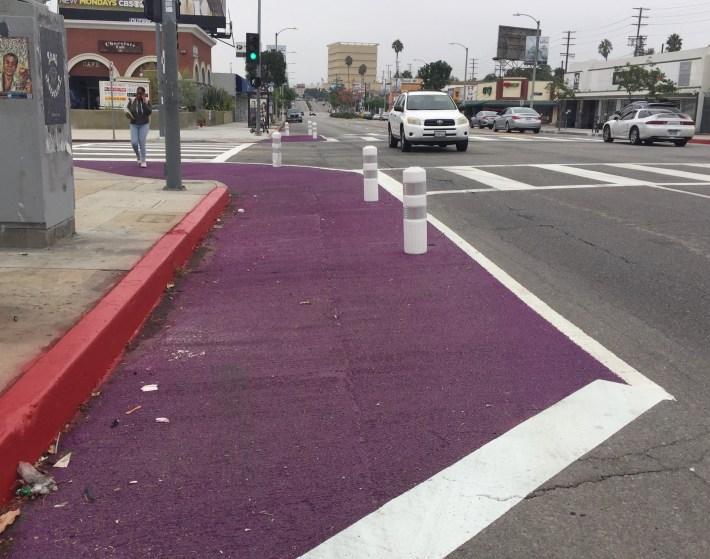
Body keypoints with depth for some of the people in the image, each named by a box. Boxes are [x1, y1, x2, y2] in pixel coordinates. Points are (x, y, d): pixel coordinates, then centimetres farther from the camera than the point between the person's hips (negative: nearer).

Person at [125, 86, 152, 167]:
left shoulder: (147, 101, -4)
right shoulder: (132, 101, -1)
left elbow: (149, 112, -16)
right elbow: (127, 110, 5)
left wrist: (144, 103, -22)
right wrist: (128, 114, -17)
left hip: (144, 125, -1)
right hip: (134, 125, 1)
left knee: (142, 143, -5)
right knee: (134, 142, -9)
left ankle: (143, 161, 7)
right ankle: (138, 154, 23)